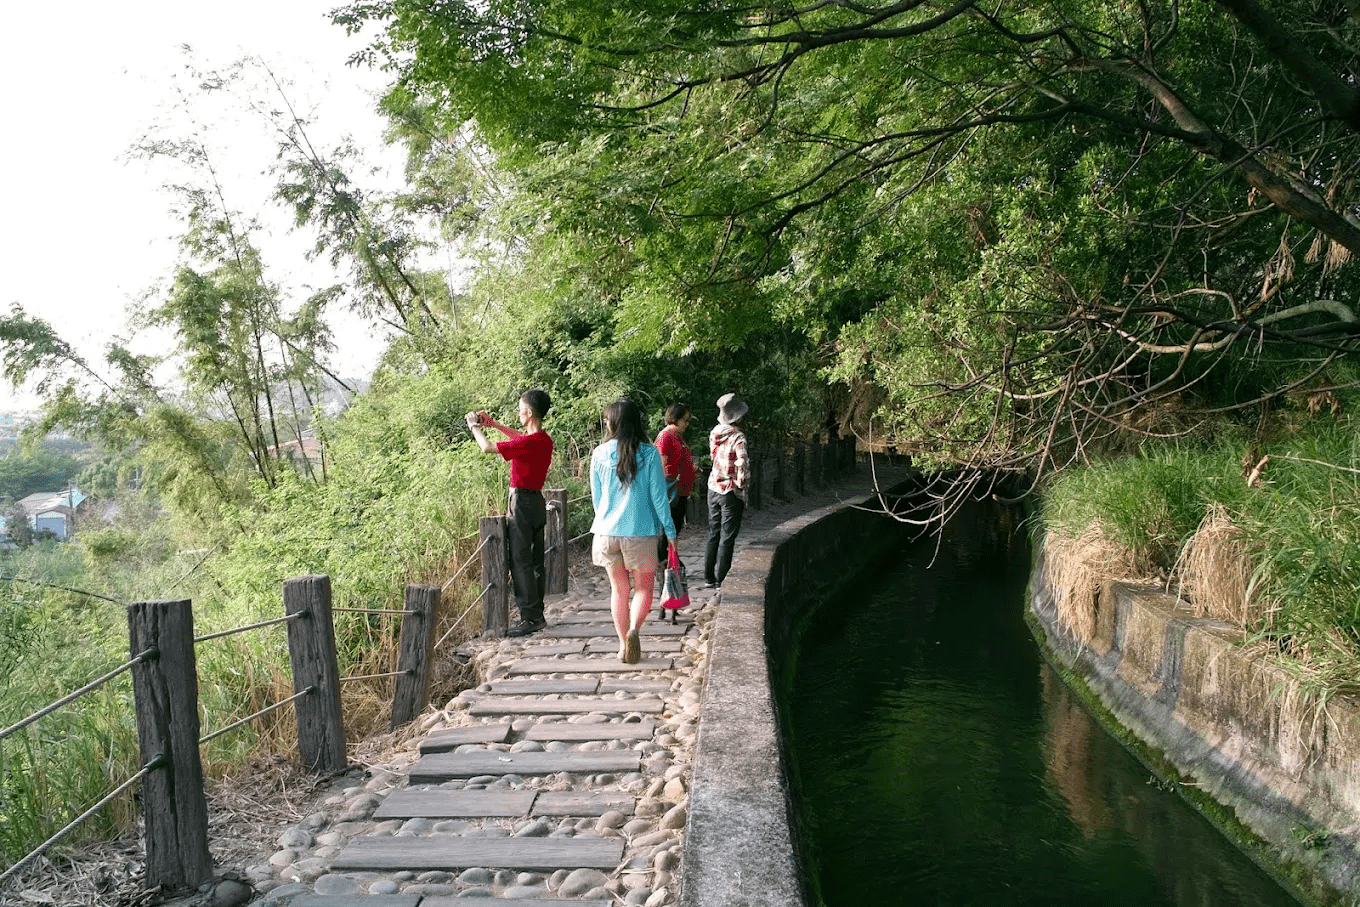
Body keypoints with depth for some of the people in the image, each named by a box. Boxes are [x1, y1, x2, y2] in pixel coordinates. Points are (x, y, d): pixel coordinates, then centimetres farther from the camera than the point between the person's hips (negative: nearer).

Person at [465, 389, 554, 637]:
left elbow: (487, 447, -13)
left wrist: (474, 427, 5)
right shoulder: (545, 439, 6)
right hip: (537, 502, 9)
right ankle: (537, 614, 22)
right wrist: (492, 423, 29)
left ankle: (529, 618, -3)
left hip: (522, 503, -9)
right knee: (535, 561, 14)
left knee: (520, 562, -4)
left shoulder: (528, 443, -21)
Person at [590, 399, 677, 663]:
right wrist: (670, 532, 1)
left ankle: (623, 646, 17)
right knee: (643, 587, 11)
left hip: (607, 531, 2)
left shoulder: (600, 454, -1)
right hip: (641, 532, -2)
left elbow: (596, 496, 7)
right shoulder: (649, 454, -7)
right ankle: (633, 629, -15)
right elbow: (658, 497, -7)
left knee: (619, 589, 15)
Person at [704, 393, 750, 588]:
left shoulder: (715, 433, 1)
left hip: (713, 489, 6)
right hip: (731, 492, -6)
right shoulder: (738, 437, -18)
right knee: (727, 538, 2)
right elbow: (742, 463, -27)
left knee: (713, 535, 15)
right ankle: (720, 581, 5)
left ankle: (709, 578, 21)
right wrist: (742, 482, -10)